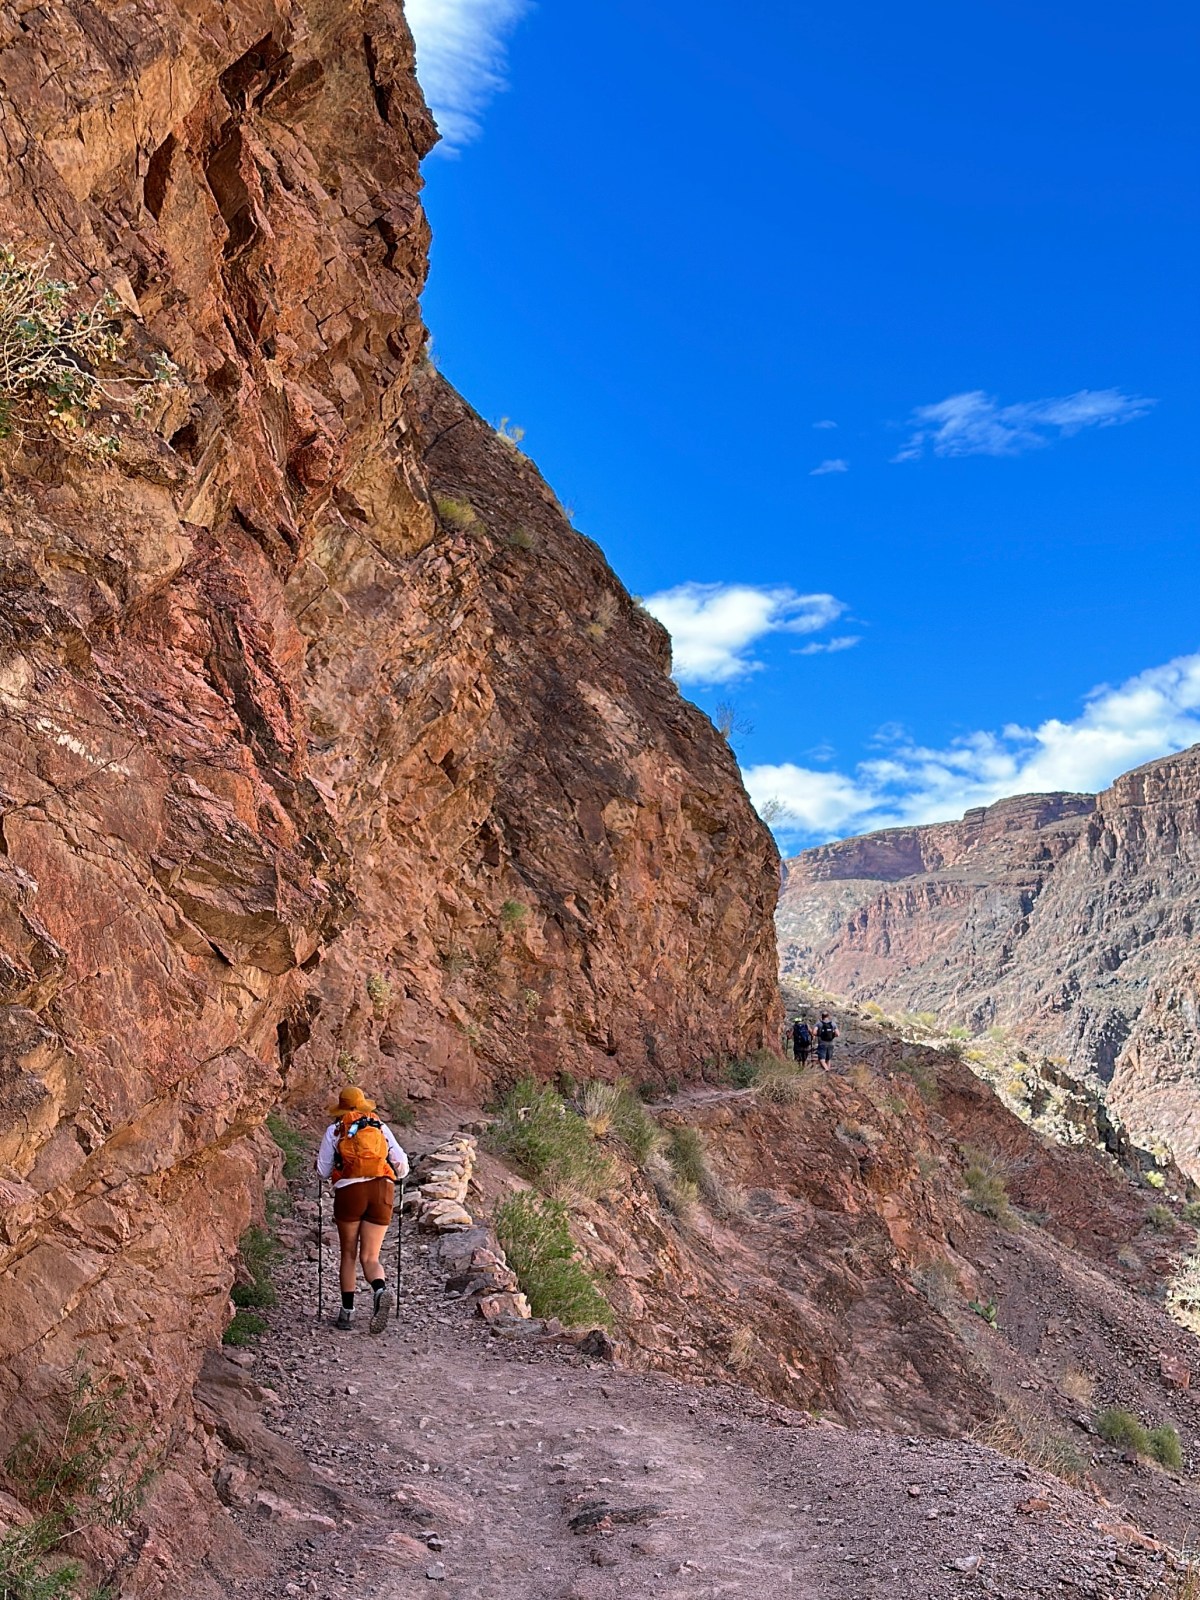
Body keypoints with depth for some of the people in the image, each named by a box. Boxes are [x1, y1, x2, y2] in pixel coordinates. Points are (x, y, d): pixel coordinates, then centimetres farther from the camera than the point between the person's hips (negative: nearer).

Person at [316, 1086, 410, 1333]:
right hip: (382, 1191, 1)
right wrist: (393, 1174, 37)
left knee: (349, 1254, 16)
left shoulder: (334, 1130, 14)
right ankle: (381, 1290, -24)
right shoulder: (381, 1127, 19)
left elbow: (323, 1171, 14)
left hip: (350, 1191, -1)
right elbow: (402, 1166, 15)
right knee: (369, 1257, 5)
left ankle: (347, 1311, 14)